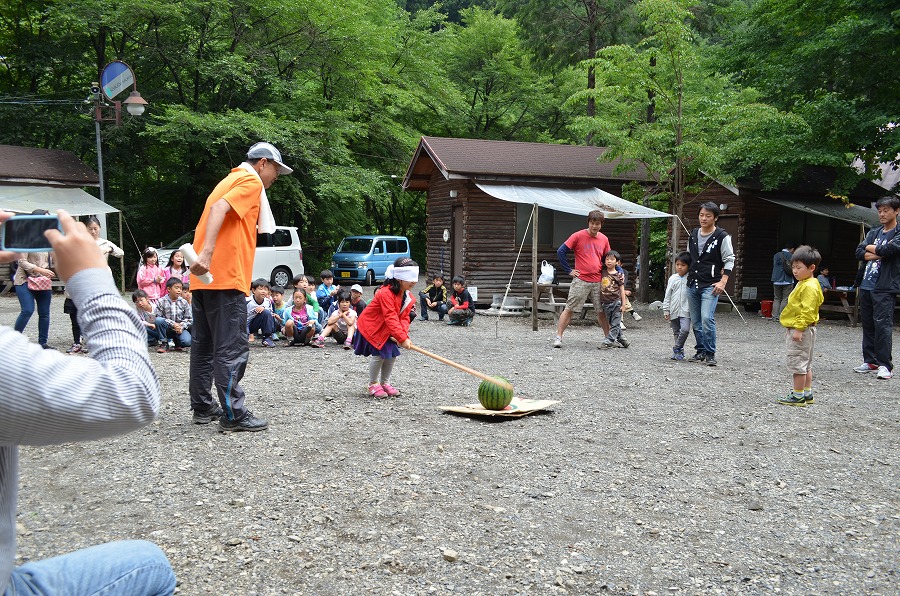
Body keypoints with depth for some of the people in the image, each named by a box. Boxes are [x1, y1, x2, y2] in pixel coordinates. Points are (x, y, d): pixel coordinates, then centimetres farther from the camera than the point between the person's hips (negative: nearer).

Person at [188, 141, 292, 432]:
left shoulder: (230, 180, 25)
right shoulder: (251, 181, -5)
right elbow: (218, 209, -21)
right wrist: (207, 253, -31)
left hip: (204, 277, 10)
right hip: (226, 277, -10)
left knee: (204, 345, 13)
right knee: (232, 349, -7)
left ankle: (203, 407, 20)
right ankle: (233, 415, -5)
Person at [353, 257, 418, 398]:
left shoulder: (407, 296, -4)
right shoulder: (386, 293, -32)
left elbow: (404, 316, -6)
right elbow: (391, 318, -36)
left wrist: (403, 334, -23)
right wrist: (403, 338, -38)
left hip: (386, 330, 8)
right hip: (370, 326, -8)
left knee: (392, 354, 4)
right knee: (379, 354, -13)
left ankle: (385, 383, 21)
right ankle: (373, 384, 5)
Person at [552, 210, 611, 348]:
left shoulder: (604, 239, 8)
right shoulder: (578, 236, -6)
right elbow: (561, 251, -5)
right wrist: (569, 270, -6)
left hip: (598, 282, 4)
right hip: (580, 281, -4)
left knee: (602, 310, 9)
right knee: (569, 309, -3)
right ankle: (558, 337, 1)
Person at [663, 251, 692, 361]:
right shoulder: (673, 278, 6)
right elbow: (667, 295, 9)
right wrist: (666, 310, 5)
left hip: (686, 310, -3)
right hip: (674, 310, 3)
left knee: (685, 329, -20)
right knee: (676, 332, 10)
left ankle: (677, 348, -2)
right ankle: (679, 351, 23)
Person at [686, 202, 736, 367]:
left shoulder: (722, 237, -6)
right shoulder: (693, 234, 11)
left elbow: (729, 260, -5)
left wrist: (723, 281, -13)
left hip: (710, 286, -6)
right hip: (692, 284, 6)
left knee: (707, 319, -17)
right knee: (696, 321, 10)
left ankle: (710, 354, -6)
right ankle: (701, 351, 21)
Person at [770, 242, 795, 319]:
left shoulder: (776, 255, 7)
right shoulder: (790, 256, -7)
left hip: (776, 281, 4)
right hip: (787, 281, -4)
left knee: (777, 298, 11)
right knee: (785, 299, 0)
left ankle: (774, 316, 3)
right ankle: (781, 316, -5)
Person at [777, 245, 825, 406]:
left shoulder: (809, 287, -18)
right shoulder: (803, 284, 15)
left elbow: (807, 311, -24)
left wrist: (798, 329, -26)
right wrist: (791, 327, 23)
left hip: (801, 330, -11)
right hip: (797, 329, 11)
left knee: (798, 363, -5)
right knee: (805, 364, 16)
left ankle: (798, 396, 0)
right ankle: (807, 393, 25)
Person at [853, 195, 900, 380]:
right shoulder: (873, 232, 17)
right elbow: (859, 253, 5)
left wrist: (870, 248, 1)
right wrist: (880, 253, -9)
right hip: (866, 286, 6)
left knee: (882, 324, -11)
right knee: (867, 324, 9)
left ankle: (885, 365, -8)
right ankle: (870, 361, 17)